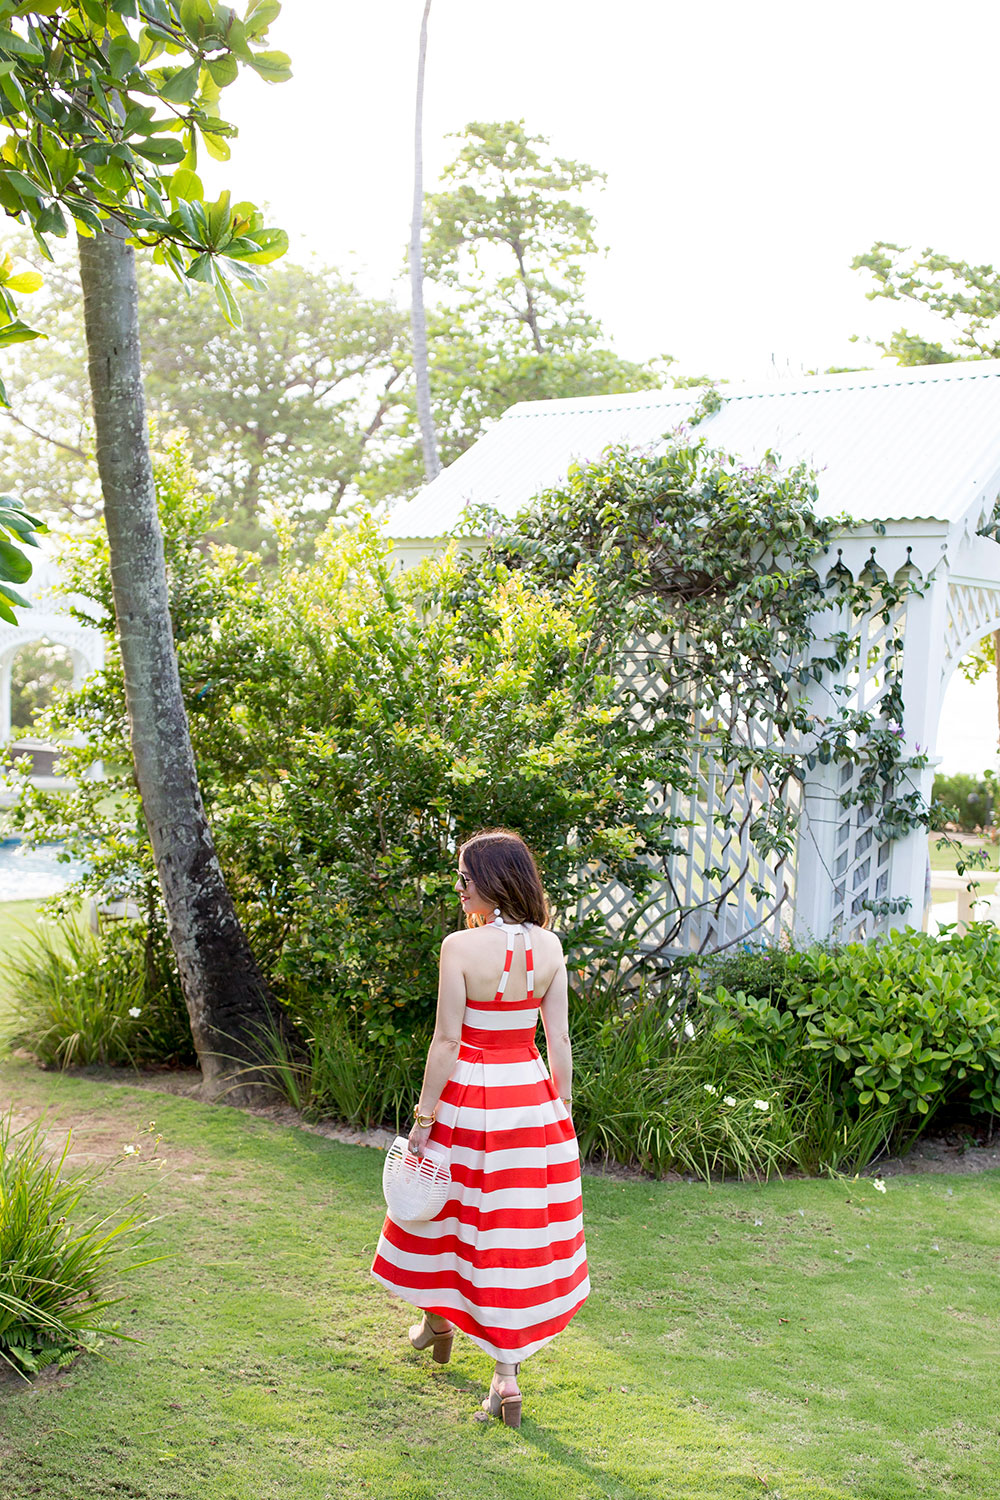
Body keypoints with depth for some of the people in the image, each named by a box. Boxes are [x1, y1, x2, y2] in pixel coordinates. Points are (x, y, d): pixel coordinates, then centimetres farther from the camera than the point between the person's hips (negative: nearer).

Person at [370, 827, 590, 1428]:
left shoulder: (461, 946, -15)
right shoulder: (550, 947, -3)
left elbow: (446, 1041, -13)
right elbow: (559, 1040, 1)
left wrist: (423, 1118, -5)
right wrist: (563, 1109, 12)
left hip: (468, 1096, -3)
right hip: (532, 1096, 3)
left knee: (448, 1206, 19)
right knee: (518, 1224, 8)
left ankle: (437, 1318, 42)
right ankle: (508, 1372, 7)